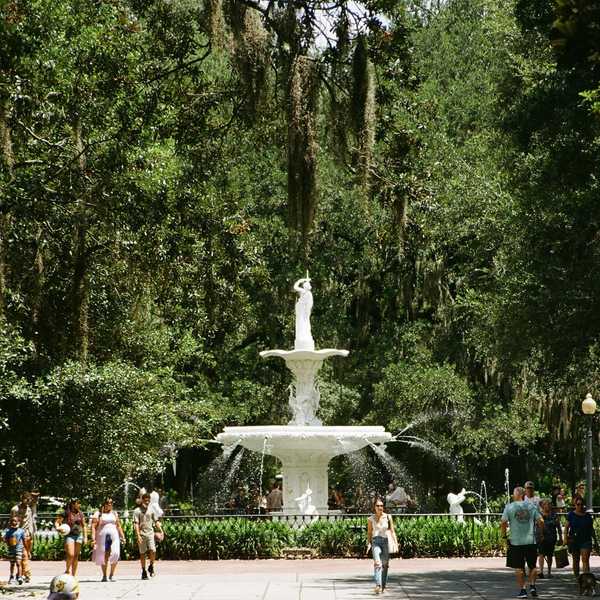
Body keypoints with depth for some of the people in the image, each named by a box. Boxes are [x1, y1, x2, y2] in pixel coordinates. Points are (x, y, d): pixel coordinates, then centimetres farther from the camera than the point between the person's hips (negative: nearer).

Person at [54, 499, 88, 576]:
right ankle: (67, 570, 8)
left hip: (79, 535, 4)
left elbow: (84, 526, 16)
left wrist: (85, 537, 9)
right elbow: (57, 522, -1)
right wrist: (58, 528, -22)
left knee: (76, 556, 4)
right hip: (69, 535, -4)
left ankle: (73, 575, 10)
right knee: (71, 555, -16)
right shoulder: (66, 513, -3)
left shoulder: (80, 514, 9)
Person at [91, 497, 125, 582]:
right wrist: (93, 538, -12)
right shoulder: (98, 514, 5)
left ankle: (112, 574, -2)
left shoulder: (114, 514, 18)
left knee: (115, 555, -14)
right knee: (104, 556, -1)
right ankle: (104, 576, 13)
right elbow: (93, 526, -2)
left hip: (114, 536, 2)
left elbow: (118, 526, 23)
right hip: (102, 536, -2)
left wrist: (122, 537, 17)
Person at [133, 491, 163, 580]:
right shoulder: (137, 511, -2)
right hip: (141, 534, -2)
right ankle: (144, 571, 12)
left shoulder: (151, 510, 10)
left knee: (153, 550, -14)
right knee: (142, 553, 3)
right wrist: (138, 535, -16)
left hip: (150, 533, 2)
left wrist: (161, 531, 5)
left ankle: (151, 566, 8)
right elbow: (136, 524, -7)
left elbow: (156, 521, 15)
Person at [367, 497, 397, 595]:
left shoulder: (388, 517, 3)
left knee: (385, 564, 7)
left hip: (386, 541, 2)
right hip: (375, 542, -2)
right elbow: (369, 533, 10)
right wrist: (369, 543, -3)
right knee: (377, 563, -20)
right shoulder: (371, 519, 2)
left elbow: (392, 531, 5)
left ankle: (383, 586, 21)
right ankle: (378, 585, -31)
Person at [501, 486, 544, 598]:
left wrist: (504, 536, 4)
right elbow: (540, 521, 0)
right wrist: (541, 534, 13)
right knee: (532, 565, 16)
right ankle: (532, 585, 4)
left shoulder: (509, 507, -2)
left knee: (518, 567, 6)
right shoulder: (531, 506, 3)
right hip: (531, 541, 2)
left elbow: (503, 523, -7)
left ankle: (522, 589, 4)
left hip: (516, 542, -2)